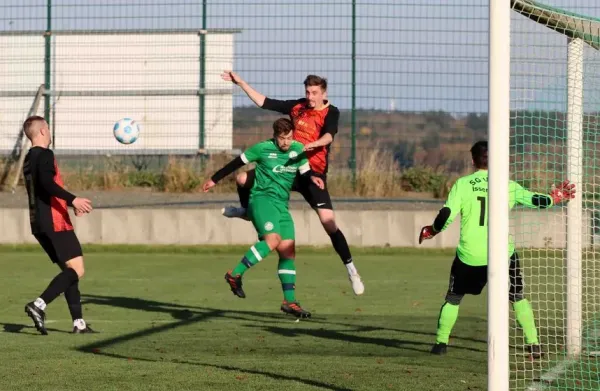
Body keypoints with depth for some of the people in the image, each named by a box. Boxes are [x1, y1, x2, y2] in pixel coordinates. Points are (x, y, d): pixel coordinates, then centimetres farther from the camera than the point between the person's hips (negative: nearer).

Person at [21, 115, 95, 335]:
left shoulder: (29, 159, 18)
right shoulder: (44, 155, -10)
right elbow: (47, 183, -27)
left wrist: (70, 203, 38)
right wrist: (73, 200, -31)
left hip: (39, 225, 9)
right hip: (55, 223, -9)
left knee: (69, 270, 12)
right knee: (76, 270, -11)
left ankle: (78, 323, 6)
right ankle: (39, 305, -24)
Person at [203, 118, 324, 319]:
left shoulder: (298, 150, 8)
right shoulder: (263, 148, -4)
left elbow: (305, 171, 15)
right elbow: (237, 163, 6)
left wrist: (312, 177, -10)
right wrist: (214, 180, 14)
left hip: (281, 204, 6)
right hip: (262, 198, -6)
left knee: (288, 250, 0)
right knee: (272, 239, -29)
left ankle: (289, 301, 3)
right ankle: (235, 274, -22)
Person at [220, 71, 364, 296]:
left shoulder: (331, 113, -9)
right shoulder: (298, 107, 5)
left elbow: (328, 135, -29)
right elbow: (264, 102, 9)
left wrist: (313, 144, -50)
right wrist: (240, 82, 7)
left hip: (314, 174, -5)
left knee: (329, 223, -15)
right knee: (244, 179, -4)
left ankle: (351, 269, -4)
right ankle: (247, 210, 30)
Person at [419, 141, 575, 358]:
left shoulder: (462, 184, -3)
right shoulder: (507, 185, 0)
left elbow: (447, 215, -8)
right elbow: (535, 200, 6)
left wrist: (431, 231, 10)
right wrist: (555, 198, 26)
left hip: (469, 256, 0)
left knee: (453, 298, 19)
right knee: (518, 297, 17)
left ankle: (440, 342, 15)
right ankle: (533, 345, 13)